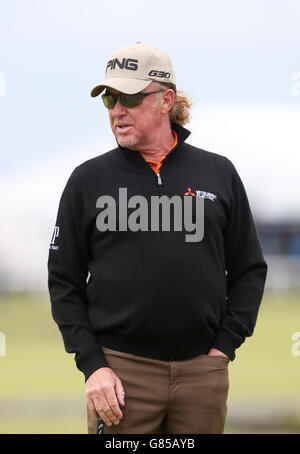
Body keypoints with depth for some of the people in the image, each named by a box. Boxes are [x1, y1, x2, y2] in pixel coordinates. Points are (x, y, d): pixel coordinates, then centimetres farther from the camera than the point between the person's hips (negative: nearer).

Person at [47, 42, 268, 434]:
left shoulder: (218, 174, 8)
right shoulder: (88, 180, 5)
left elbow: (249, 269, 13)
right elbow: (64, 282, 5)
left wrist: (225, 345, 2)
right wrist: (92, 365, -5)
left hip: (202, 372, 1)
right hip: (120, 372, -1)